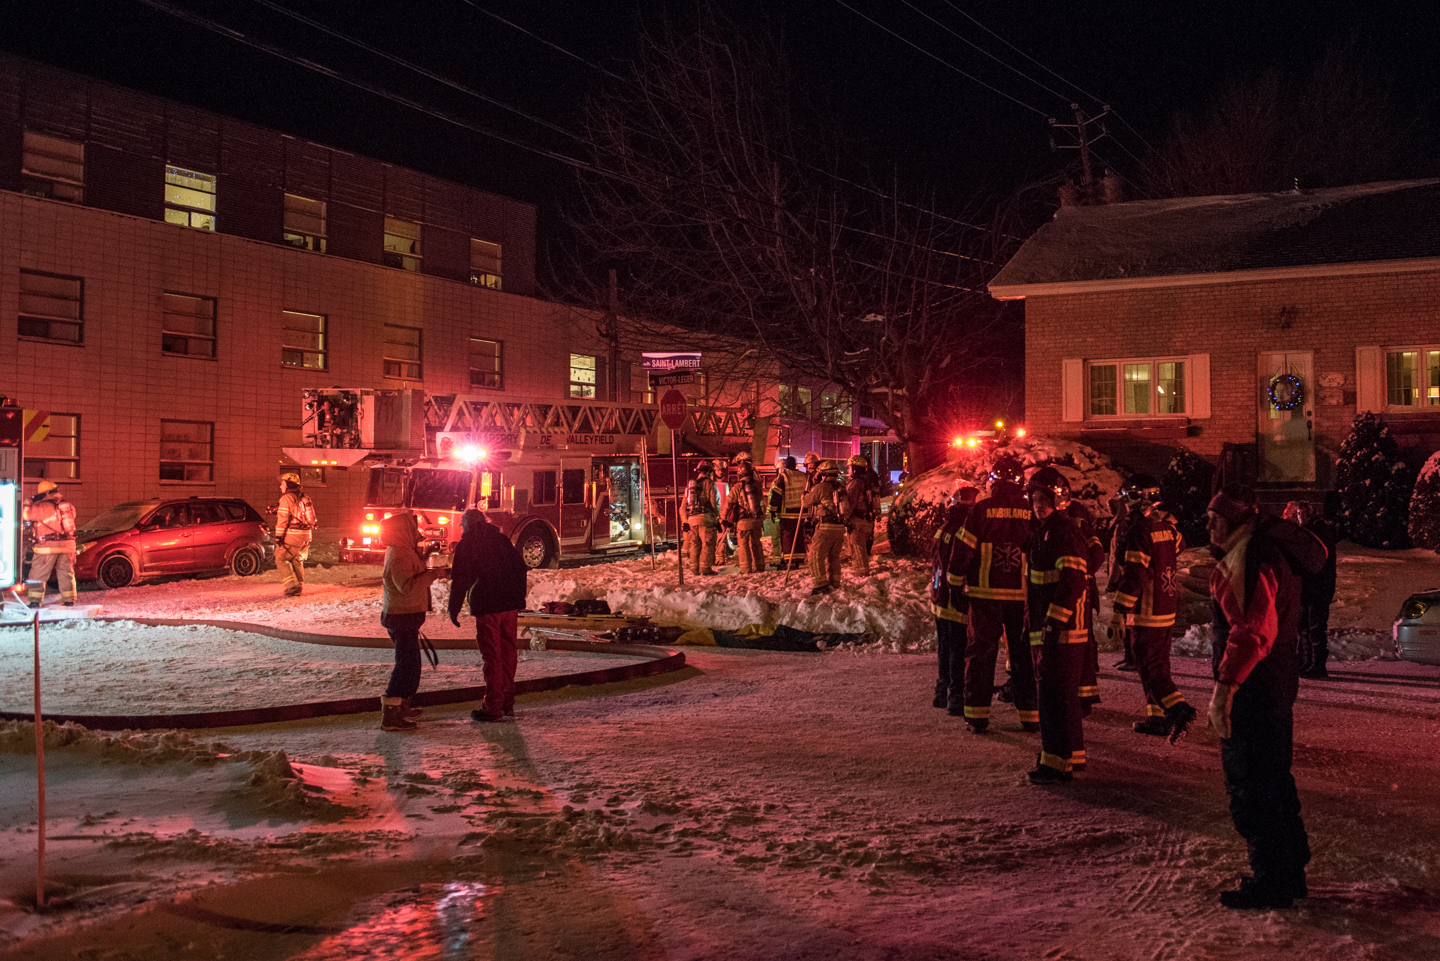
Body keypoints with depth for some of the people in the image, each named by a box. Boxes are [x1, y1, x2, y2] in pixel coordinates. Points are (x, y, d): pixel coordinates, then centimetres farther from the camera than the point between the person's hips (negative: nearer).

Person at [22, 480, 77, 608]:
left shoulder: (41, 507, -9)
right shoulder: (68, 505, 8)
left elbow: (25, 515, -2)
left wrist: (29, 504, 17)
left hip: (48, 546, -5)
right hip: (67, 544, 5)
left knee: (38, 574, 5)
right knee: (66, 573, 13)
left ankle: (35, 600, 2)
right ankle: (69, 599, 12)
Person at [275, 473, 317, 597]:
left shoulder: (287, 498, -10)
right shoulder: (304, 498, 14)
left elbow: (283, 518, -15)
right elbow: (311, 519, 18)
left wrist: (278, 536, -13)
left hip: (292, 535, -8)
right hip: (305, 535, 8)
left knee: (281, 559, 0)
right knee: (297, 560, 15)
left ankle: (291, 584, -13)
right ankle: (299, 587, 14)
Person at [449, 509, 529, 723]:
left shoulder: (466, 545, -4)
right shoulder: (502, 539, 12)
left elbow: (460, 580, -8)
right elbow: (520, 567, 15)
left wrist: (453, 609, -1)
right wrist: (519, 598, 21)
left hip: (486, 606, -5)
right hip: (510, 604, 6)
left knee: (492, 656, -3)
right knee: (508, 653, 13)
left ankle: (493, 708, -2)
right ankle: (507, 703, 20)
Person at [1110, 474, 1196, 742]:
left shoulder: (1137, 529, -18)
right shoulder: (1166, 526, 7)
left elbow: (1134, 574, -21)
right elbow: (1179, 552, 19)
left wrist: (1120, 610, -17)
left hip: (1145, 611, -8)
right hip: (1167, 608, 8)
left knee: (1150, 665, -5)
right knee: (1158, 662, 15)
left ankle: (1178, 709, -18)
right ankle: (1157, 717, 19)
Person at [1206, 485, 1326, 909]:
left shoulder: (1251, 561, -20)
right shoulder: (1269, 550, 13)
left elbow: (1251, 632, -28)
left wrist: (1224, 687, -27)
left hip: (1253, 688, -11)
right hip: (1276, 683, 11)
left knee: (1250, 786, -1)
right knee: (1273, 780, 20)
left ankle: (1271, 882, 8)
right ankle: (1290, 871, 31)